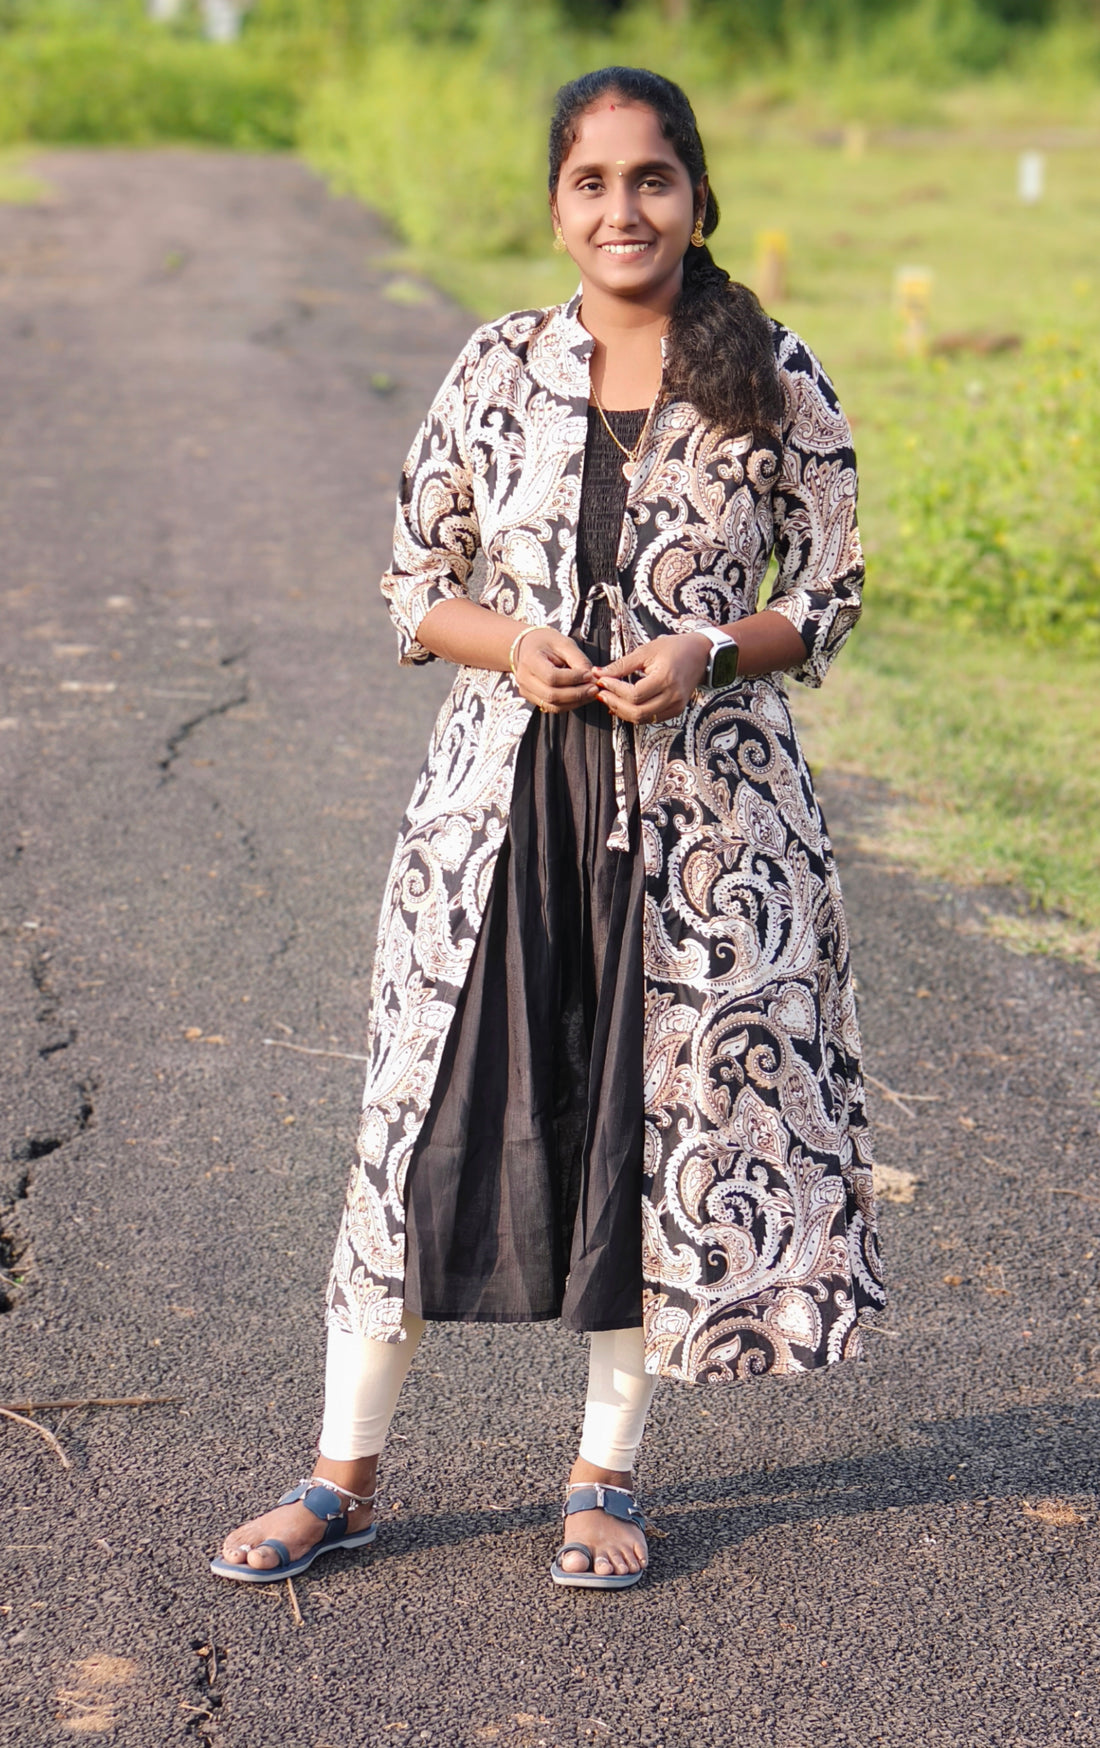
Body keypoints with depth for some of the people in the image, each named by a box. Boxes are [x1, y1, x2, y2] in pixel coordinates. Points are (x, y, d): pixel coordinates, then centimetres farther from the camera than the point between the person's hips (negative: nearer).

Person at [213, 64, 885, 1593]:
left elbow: (830, 596, 4)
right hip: (504, 790, 1)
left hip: (701, 797, -1)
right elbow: (414, 586, 8)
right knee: (433, 1104, 2)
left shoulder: (776, 381, 0)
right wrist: (511, 643, -12)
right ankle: (344, 1476, 15)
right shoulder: (500, 371, 3)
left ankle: (606, 1476, 23)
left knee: (664, 1114, 5)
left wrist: (708, 653, -14)